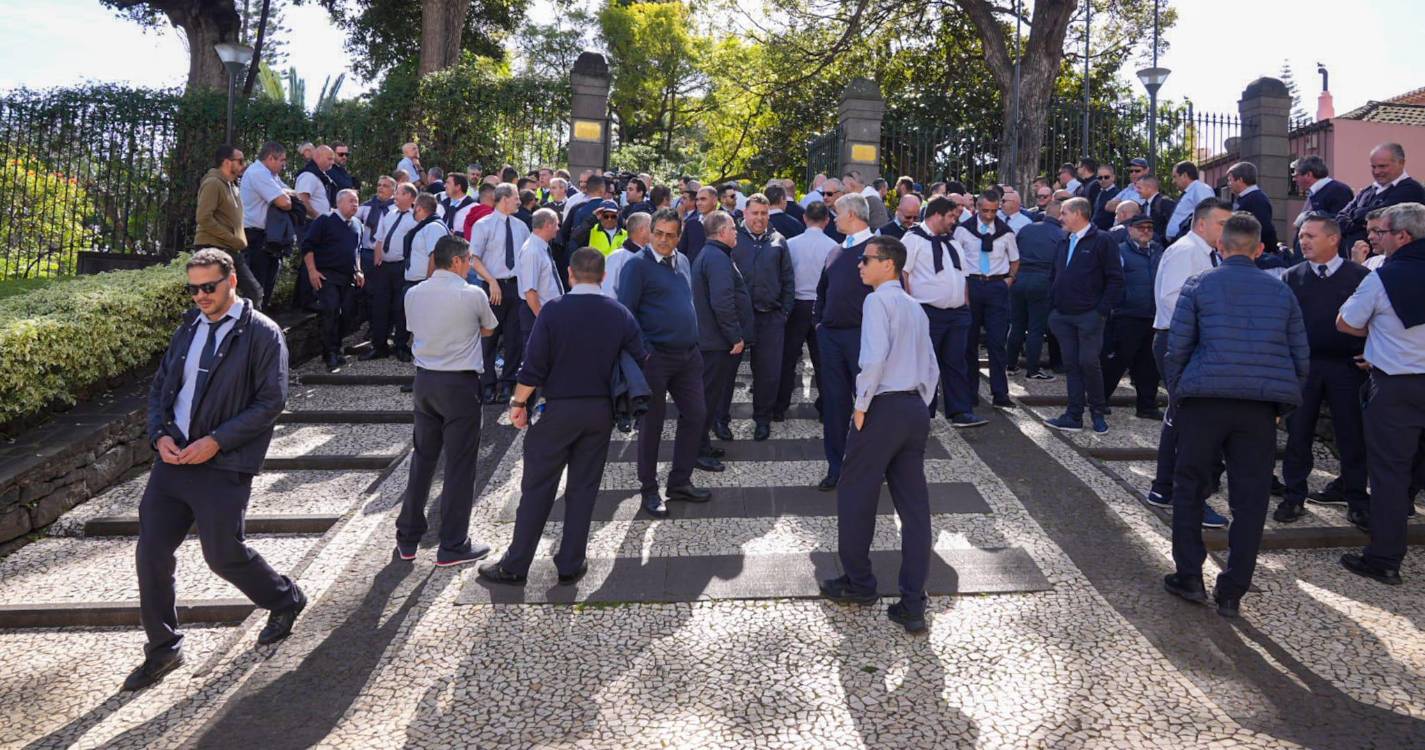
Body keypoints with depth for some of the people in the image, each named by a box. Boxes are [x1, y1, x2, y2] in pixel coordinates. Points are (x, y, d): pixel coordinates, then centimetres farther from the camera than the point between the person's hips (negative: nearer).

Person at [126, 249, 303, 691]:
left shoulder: (262, 334, -8)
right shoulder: (189, 327, 12)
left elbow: (271, 401, -13)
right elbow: (160, 386, 16)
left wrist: (216, 441, -18)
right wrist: (159, 434, -2)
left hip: (224, 466, -6)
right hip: (173, 458, 6)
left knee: (223, 555, 1)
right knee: (151, 552, 6)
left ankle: (285, 601, 31)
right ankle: (162, 650, 23)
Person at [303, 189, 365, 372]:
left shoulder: (357, 225, 15)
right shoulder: (325, 221, -4)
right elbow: (307, 244, -7)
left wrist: (358, 271, 18)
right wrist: (312, 270, -13)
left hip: (349, 278, 6)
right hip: (327, 276, -6)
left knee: (348, 315, 3)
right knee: (331, 312, -15)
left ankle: (334, 350, 17)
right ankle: (330, 354, -9)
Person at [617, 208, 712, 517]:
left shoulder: (683, 261, 11)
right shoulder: (637, 265, -10)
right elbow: (626, 313, -12)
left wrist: (693, 340, 16)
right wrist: (642, 351, -16)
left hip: (688, 355, 7)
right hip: (655, 357, -7)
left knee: (696, 416, 9)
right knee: (652, 423, 4)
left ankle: (680, 482, 24)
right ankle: (648, 489, 19)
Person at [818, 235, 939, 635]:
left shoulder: (878, 300, -9)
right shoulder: (916, 308, 17)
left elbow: (874, 356, -23)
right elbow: (931, 369, 18)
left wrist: (861, 405, -13)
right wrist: (918, 408, 20)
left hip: (883, 408, -8)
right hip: (916, 409, 8)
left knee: (855, 496, 9)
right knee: (914, 504, 6)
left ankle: (859, 583, 23)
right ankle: (912, 606, 9)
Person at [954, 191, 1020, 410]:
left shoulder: (1005, 232, 6)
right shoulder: (963, 230, 2)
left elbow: (1015, 260, 18)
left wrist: (1009, 280, 3)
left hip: (997, 286, 0)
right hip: (970, 284, 0)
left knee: (997, 341, -3)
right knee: (970, 340, 4)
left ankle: (1000, 393, 3)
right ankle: (970, 391, 13)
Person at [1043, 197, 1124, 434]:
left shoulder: (1102, 241, -4)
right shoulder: (1064, 243, 17)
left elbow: (1115, 279, -7)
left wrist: (1102, 311, -13)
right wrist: (1053, 308, 11)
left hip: (1089, 315, -6)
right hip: (1063, 316, 6)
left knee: (1089, 363, -7)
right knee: (1071, 365, 6)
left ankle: (1098, 412, 11)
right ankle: (1074, 416, 10)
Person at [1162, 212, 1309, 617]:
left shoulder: (1199, 285, 3)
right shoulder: (1282, 291, 12)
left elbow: (1176, 349, -2)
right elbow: (1300, 356, 11)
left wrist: (1177, 395, 8)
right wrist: (1281, 405, 18)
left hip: (1205, 400, -2)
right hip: (1261, 405, 2)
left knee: (1189, 487, 12)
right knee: (1250, 500, 8)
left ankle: (1189, 578, 15)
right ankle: (1231, 593, 13)